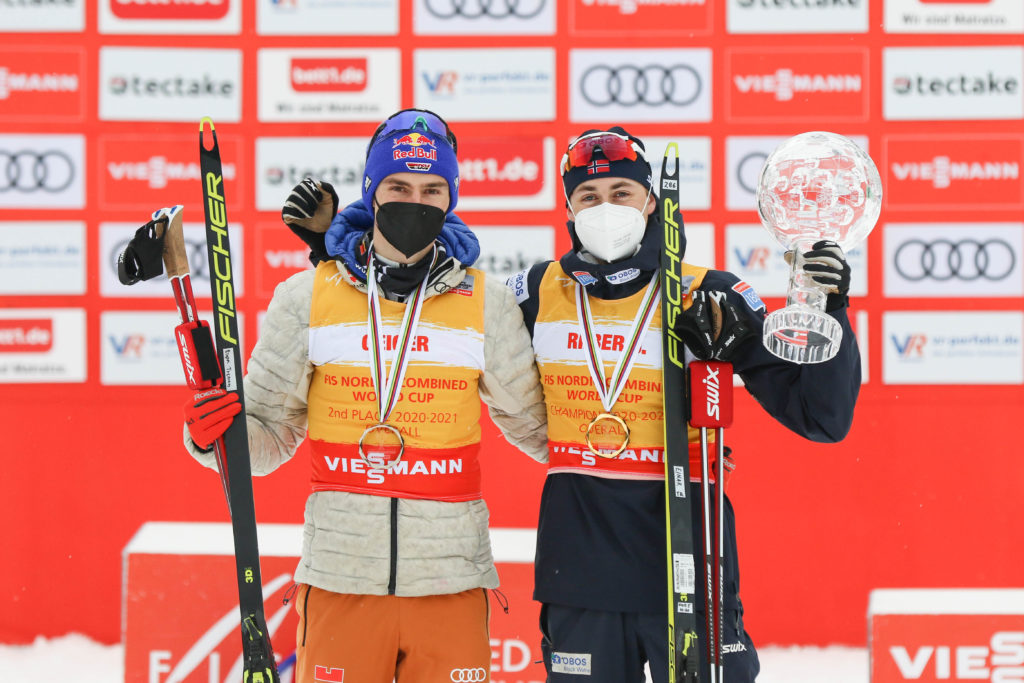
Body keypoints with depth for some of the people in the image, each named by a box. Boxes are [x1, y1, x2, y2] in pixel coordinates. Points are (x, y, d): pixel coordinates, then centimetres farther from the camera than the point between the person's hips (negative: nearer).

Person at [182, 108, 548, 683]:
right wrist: (214, 435, -10)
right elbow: (270, 436, 10)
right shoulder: (307, 298, 4)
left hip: (450, 577, 1)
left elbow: (538, 426, 16)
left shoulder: (487, 303, 5)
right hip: (341, 578, 0)